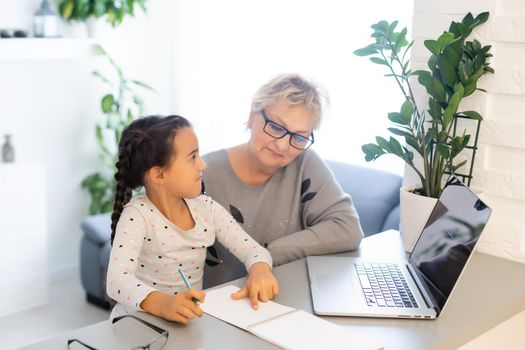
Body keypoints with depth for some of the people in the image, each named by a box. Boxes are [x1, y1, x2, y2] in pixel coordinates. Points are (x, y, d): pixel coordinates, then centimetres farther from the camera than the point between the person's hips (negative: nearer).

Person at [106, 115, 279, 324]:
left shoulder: (206, 208, -1)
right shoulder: (137, 215, -16)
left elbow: (253, 250, -1)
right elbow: (118, 280, -29)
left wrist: (260, 269, -24)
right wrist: (162, 304, -46)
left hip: (191, 321, 4)